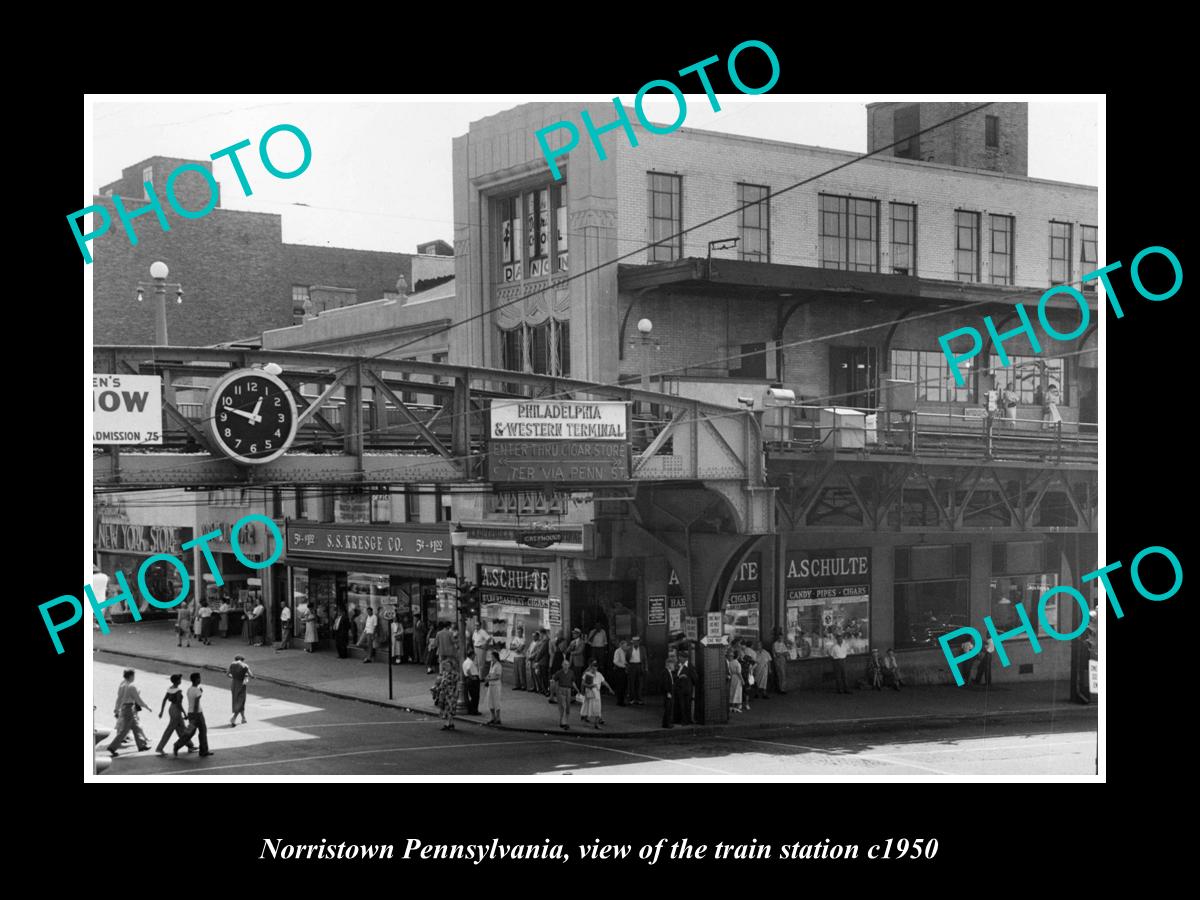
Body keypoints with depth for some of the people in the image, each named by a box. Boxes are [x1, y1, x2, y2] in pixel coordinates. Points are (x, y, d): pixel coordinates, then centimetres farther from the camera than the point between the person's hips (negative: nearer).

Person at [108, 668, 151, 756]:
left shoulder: (121, 685, 4)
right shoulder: (132, 686, -19)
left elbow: (119, 699, 9)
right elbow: (138, 700, -14)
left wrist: (116, 710, 15)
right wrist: (147, 706, -1)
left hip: (122, 708, 9)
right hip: (130, 709, -9)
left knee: (136, 726, 18)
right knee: (124, 731, -3)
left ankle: (142, 745, 26)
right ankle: (112, 747, -3)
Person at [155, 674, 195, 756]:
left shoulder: (170, 688, 3)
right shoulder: (178, 690, -22)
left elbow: (164, 700, 5)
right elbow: (179, 703, -25)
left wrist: (161, 712, 10)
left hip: (171, 710, 9)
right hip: (176, 712, -9)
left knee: (182, 728, 19)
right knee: (169, 730, -4)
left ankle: (189, 745, 31)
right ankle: (159, 748, -3)